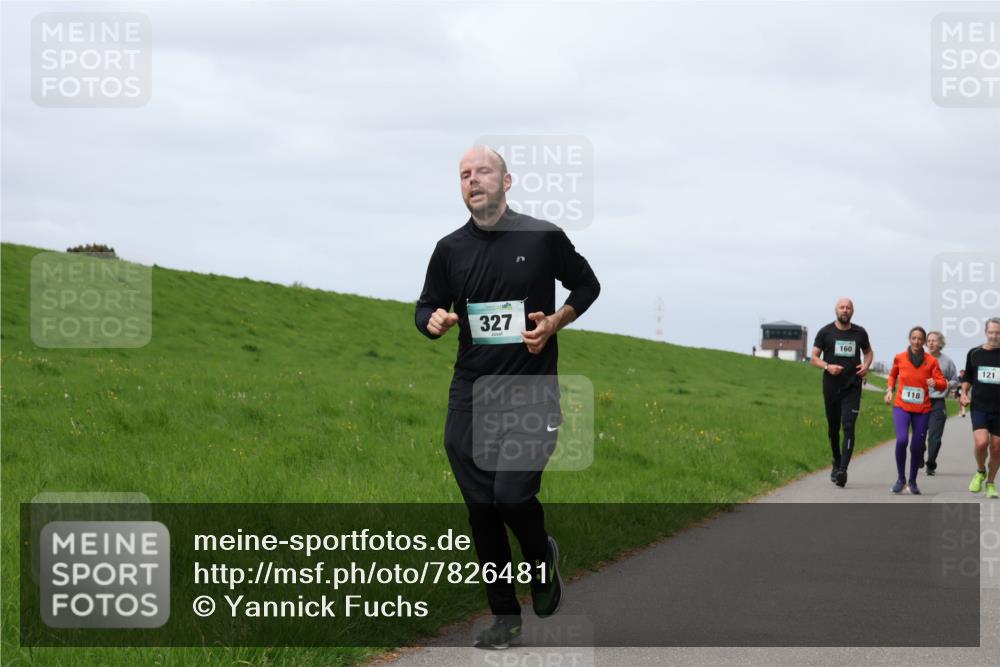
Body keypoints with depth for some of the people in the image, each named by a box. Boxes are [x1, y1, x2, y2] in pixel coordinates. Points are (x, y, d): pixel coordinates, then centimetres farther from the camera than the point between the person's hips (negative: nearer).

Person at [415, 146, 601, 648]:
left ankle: (543, 560, 17)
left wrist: (555, 323, -6)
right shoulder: (450, 249, 6)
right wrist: (434, 321, -9)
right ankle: (505, 617, 16)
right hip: (470, 394, 3)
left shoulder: (543, 237, -2)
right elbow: (426, 307, 15)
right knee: (481, 509, 3)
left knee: (513, 496, -17)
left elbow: (587, 285, 10)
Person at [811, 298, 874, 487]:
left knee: (849, 426, -14)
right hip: (831, 386, 1)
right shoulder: (825, 332, 1)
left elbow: (868, 351, 23)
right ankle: (836, 463, 31)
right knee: (833, 427, 10)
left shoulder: (860, 333, 7)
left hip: (852, 388, 0)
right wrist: (827, 367, -17)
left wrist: (866, 365, 2)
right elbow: (814, 358, 3)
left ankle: (843, 470, -22)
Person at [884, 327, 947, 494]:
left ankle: (912, 482, 24)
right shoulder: (899, 358, 2)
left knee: (917, 446, 3)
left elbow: (943, 384, -1)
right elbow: (893, 375, 21)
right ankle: (900, 479, -5)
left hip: (922, 409, 1)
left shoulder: (931, 361, 0)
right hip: (901, 406, -1)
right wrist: (889, 389, 5)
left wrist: (935, 383, -22)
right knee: (901, 440, -21)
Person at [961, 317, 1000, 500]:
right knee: (981, 442, -19)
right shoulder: (974, 353, 4)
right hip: (979, 407, 0)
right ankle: (980, 472, 10)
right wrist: (964, 393, 2)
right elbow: (968, 377, 18)